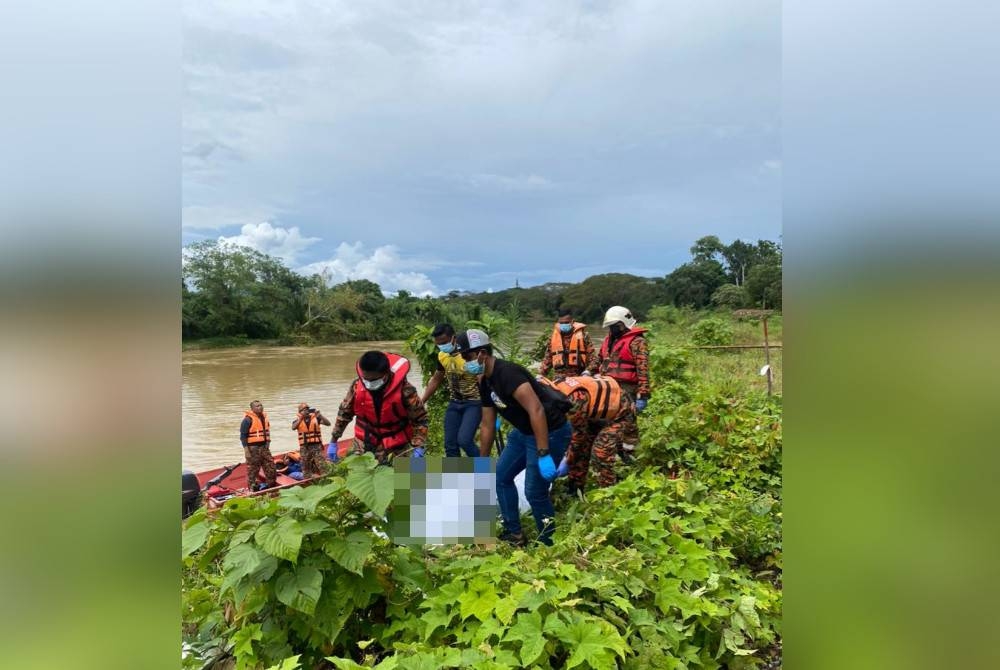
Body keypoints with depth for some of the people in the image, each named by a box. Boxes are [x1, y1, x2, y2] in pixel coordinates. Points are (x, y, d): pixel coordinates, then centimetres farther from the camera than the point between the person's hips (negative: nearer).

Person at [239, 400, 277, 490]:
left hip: (264, 447, 7)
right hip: (253, 449, -7)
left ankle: (271, 486, 22)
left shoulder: (264, 417, 12)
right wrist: (246, 449, -17)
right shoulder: (248, 419, -11)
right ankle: (252, 489, 10)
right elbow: (243, 435, -13)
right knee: (253, 470, 1)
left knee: (271, 468, 9)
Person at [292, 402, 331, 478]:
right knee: (306, 466, 9)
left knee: (321, 465, -6)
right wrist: (301, 418, -25)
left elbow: (328, 423, -9)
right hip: (304, 447, 1)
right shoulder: (298, 420, 3)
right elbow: (293, 428, -18)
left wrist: (320, 415, -20)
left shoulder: (315, 417, 1)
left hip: (316, 445, -1)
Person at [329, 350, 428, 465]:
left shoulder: (404, 390, -21)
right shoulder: (357, 387, -12)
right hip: (364, 446, 3)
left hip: (397, 449, -3)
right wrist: (333, 441, 9)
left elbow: (420, 418, -10)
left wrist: (418, 447, -18)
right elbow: (344, 413, 5)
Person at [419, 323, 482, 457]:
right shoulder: (442, 356, 1)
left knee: (463, 440, -21)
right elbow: (436, 380, 16)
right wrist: (421, 401, 14)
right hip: (454, 403, 7)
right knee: (450, 445, 5)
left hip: (473, 403, -7)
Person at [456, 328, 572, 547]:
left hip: (550, 432, -10)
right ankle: (513, 534, 28)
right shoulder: (485, 383, 6)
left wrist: (543, 454, -33)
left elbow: (536, 410, -32)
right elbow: (487, 425, 14)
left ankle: (550, 543, 18)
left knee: (534, 492, -5)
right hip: (524, 432, 10)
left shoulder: (507, 373, -25)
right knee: (501, 476, 15)